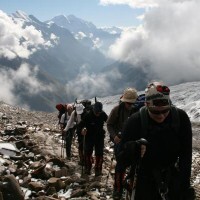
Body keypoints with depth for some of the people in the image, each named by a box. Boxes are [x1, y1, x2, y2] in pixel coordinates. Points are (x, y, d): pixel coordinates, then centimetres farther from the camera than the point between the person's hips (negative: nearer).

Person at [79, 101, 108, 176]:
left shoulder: (103, 115, -12)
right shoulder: (88, 115, -18)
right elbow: (81, 124, -14)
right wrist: (83, 129, -34)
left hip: (99, 136, 1)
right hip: (89, 137, -1)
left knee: (99, 153, 2)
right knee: (88, 152, 3)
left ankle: (98, 169, 14)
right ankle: (88, 168, 19)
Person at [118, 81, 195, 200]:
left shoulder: (181, 117, -18)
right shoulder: (135, 121, -21)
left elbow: (186, 154, -12)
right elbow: (123, 158, -19)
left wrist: (185, 186, -16)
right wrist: (131, 149, -41)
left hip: (172, 174, 1)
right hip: (147, 175, -1)